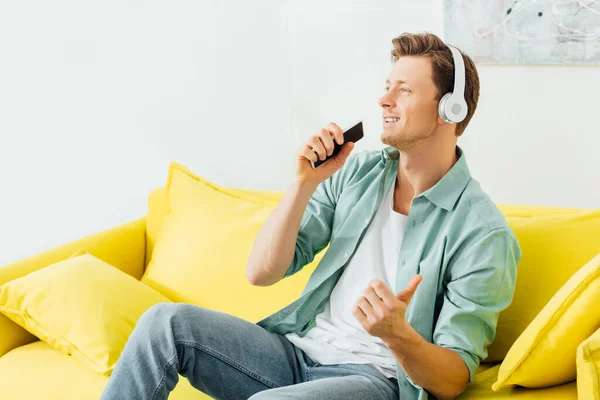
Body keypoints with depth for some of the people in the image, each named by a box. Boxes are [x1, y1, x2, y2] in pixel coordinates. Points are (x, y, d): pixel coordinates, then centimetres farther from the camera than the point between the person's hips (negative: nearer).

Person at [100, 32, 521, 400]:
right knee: (166, 321, -17)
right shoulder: (355, 171, 8)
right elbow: (262, 272, 5)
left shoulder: (484, 233, -9)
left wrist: (397, 334, -31)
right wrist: (305, 183, -8)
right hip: (297, 350, 6)